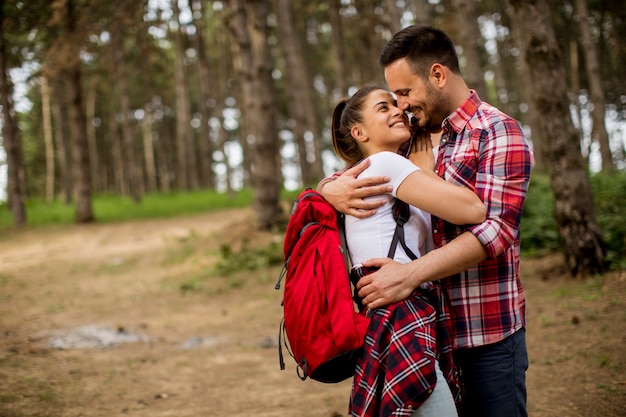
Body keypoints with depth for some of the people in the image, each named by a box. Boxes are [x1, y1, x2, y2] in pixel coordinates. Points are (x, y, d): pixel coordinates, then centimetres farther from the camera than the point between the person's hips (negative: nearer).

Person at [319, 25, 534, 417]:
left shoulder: (498, 133, -9)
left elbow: (496, 228, -19)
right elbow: (354, 175, 12)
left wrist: (411, 273, -30)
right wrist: (332, 188, -15)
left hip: (488, 335, -6)